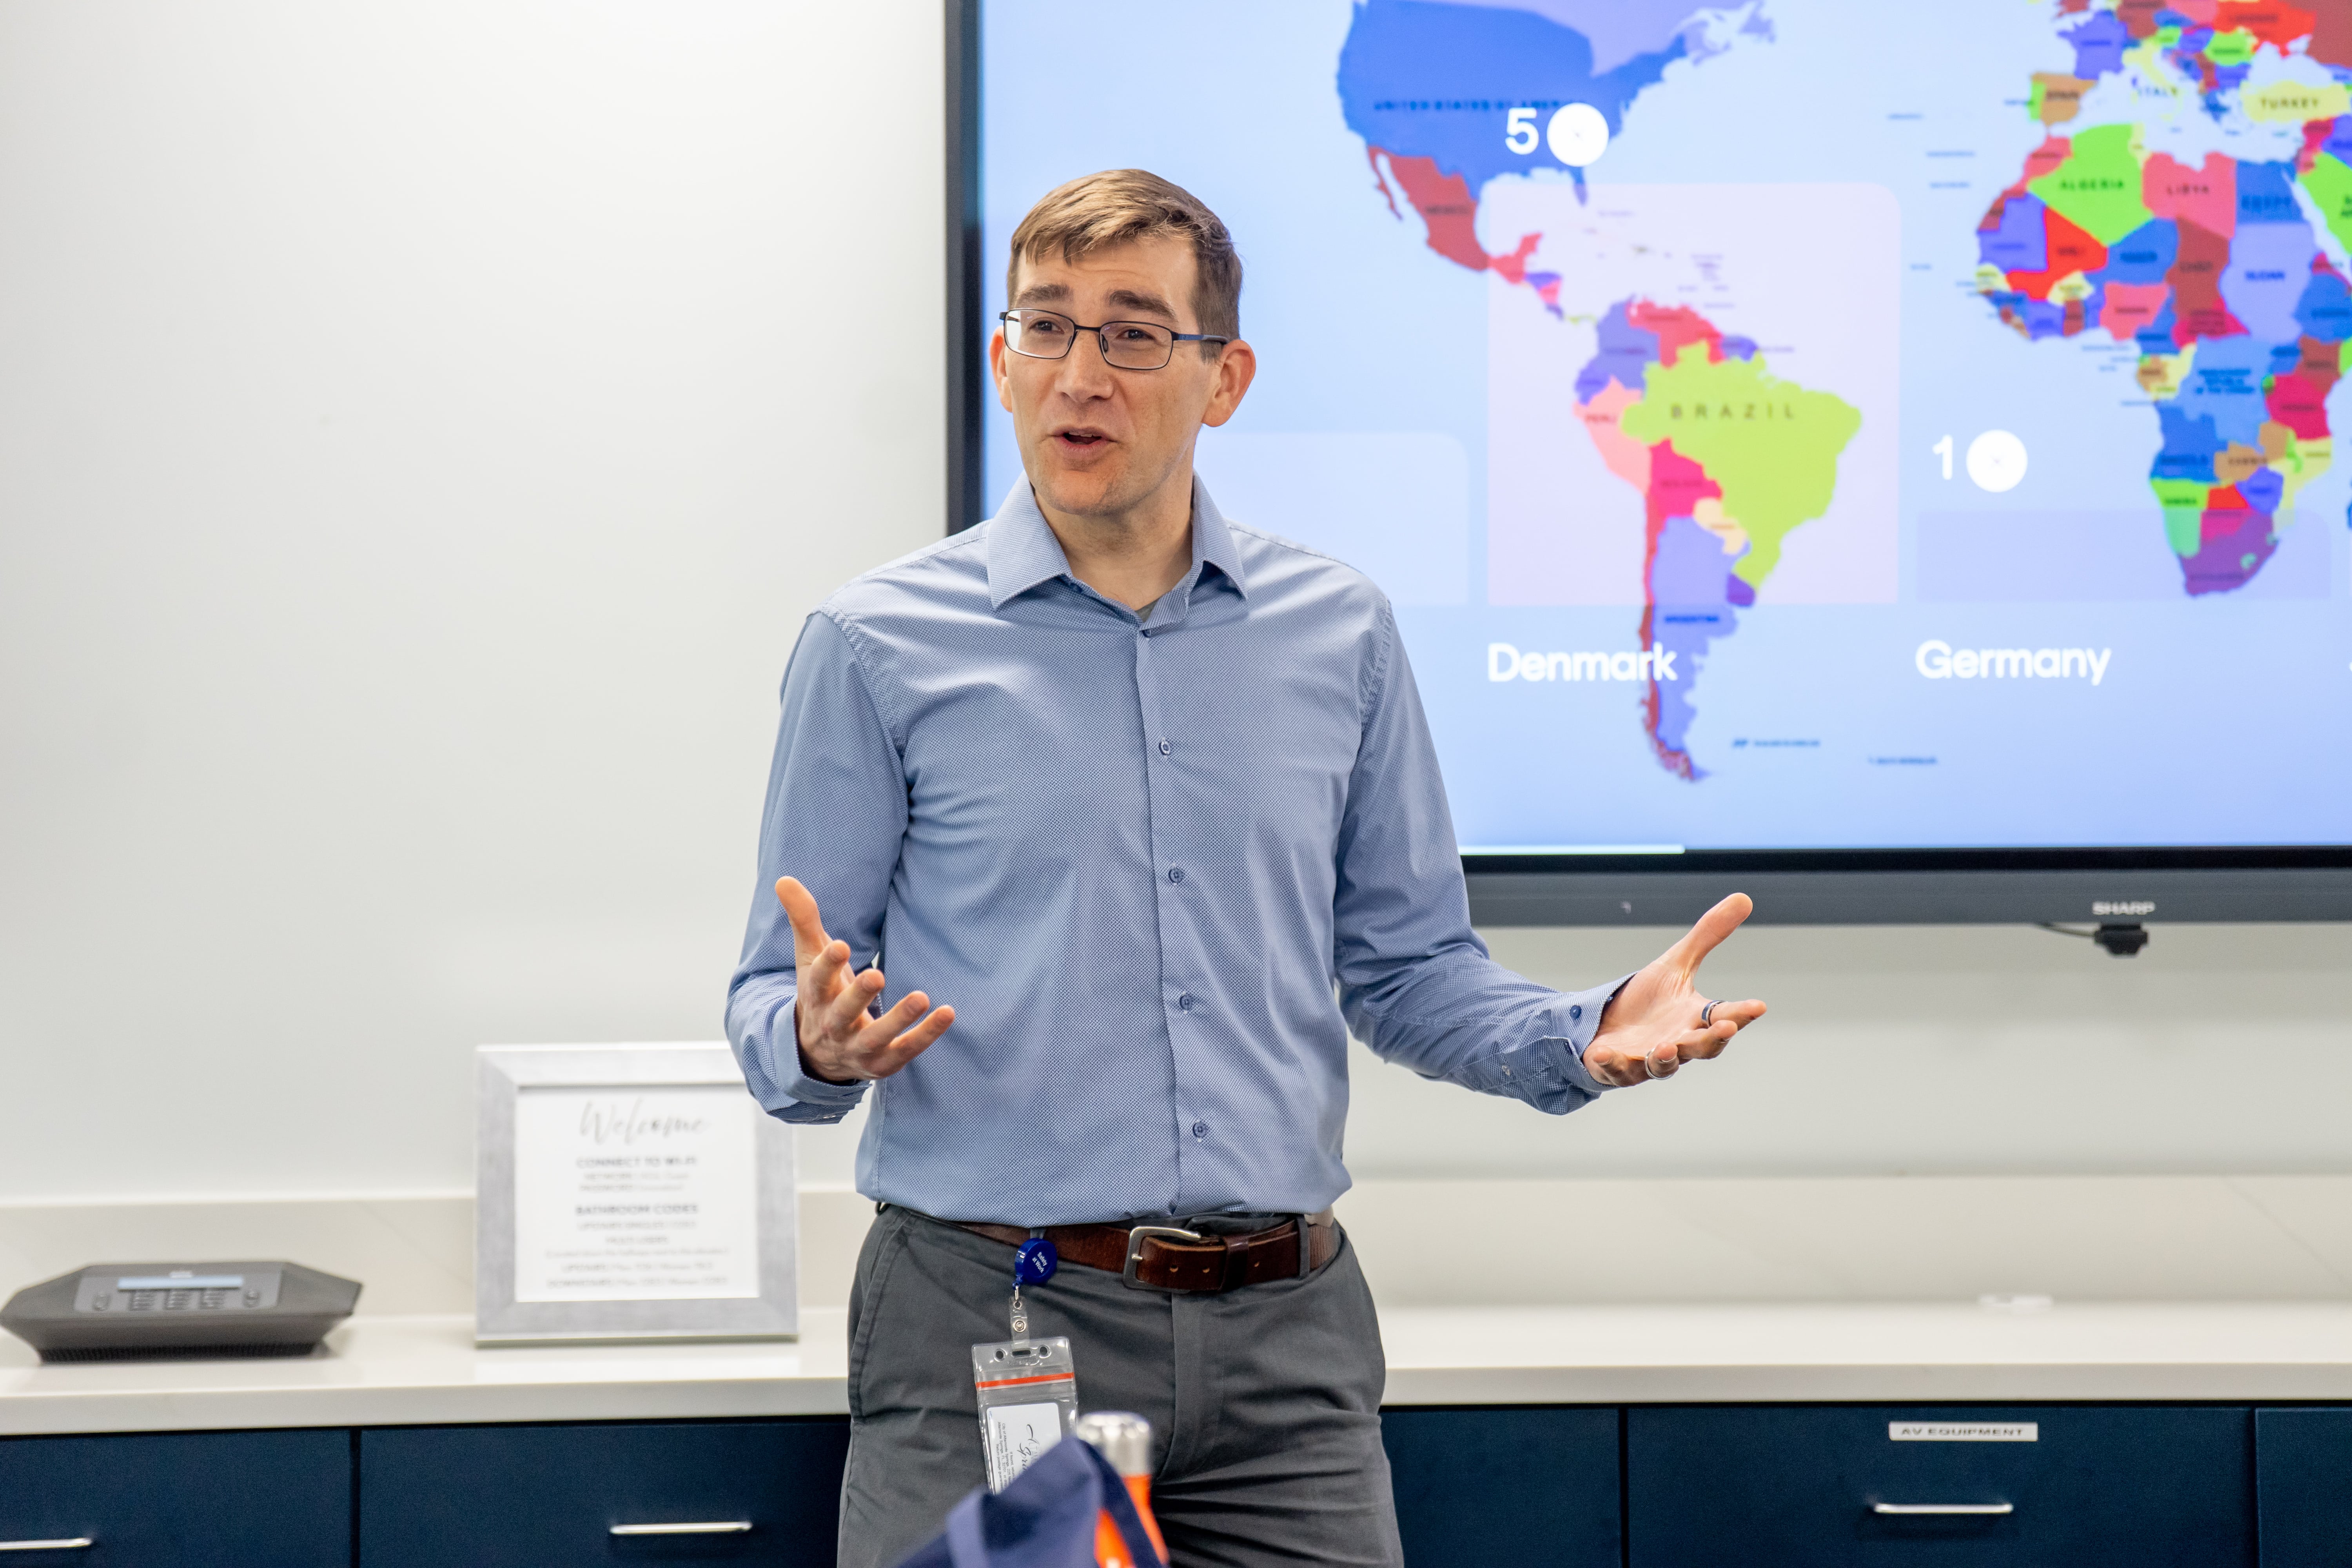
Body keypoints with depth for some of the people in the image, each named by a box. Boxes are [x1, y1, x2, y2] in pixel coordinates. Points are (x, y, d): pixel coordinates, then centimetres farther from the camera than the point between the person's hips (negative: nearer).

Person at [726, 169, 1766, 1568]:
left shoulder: (1341, 634, 9)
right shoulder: (880, 646, 1)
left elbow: (1406, 967, 14)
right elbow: (777, 1011, 3)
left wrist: (1582, 1036, -4)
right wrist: (822, 1044, -20)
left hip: (1283, 1340, 3)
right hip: (990, 1319, -2)